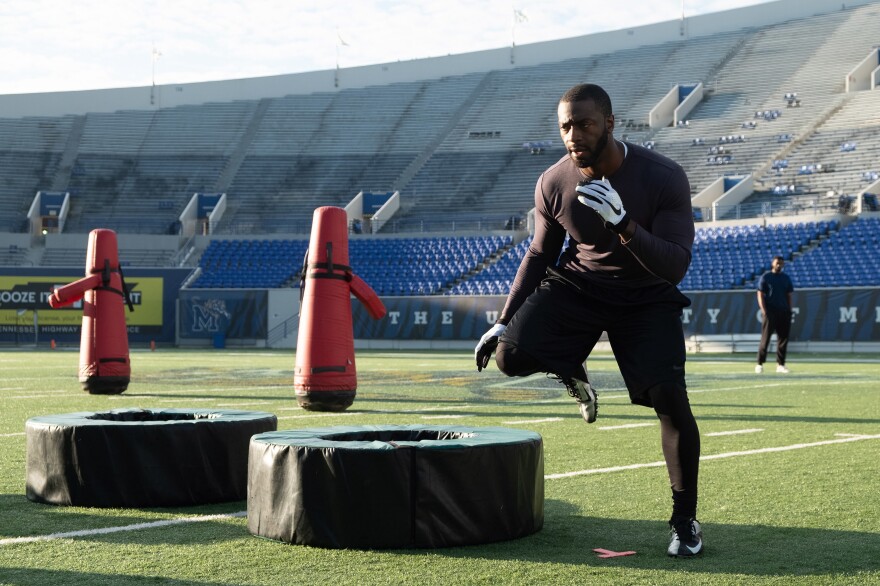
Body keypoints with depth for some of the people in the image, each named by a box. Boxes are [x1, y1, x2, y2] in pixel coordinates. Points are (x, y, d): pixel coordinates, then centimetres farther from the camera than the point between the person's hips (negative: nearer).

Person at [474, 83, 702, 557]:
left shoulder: (664, 178, -25)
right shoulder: (553, 184, -14)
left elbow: (676, 266, -29)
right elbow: (540, 253, 4)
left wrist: (623, 223, -46)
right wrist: (505, 319, -1)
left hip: (647, 296, -2)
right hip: (576, 284, 2)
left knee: (670, 399, -18)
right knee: (511, 355, -23)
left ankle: (685, 520, 3)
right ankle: (572, 374, 14)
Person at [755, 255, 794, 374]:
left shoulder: (786, 278, 14)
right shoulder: (765, 277, 1)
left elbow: (789, 296, 16)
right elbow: (760, 295, -3)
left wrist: (789, 311, 6)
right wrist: (763, 311, -13)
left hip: (784, 312, 4)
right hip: (770, 312, -4)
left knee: (783, 338, 2)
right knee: (765, 338, -5)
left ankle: (780, 365, 8)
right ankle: (760, 364, 0)